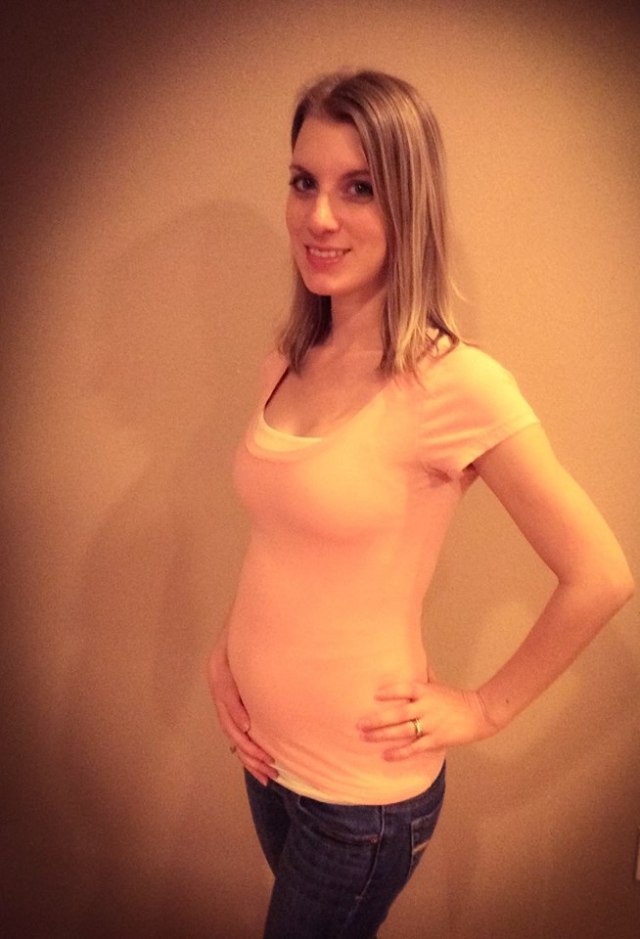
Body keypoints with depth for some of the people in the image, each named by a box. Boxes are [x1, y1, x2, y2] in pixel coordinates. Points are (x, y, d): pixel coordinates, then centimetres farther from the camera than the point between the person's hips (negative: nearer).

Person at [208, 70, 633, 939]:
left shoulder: (455, 383, -23)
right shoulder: (289, 364, -2)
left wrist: (484, 708, -10)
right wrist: (227, 649, 0)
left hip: (363, 787, -6)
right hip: (264, 749, 6)